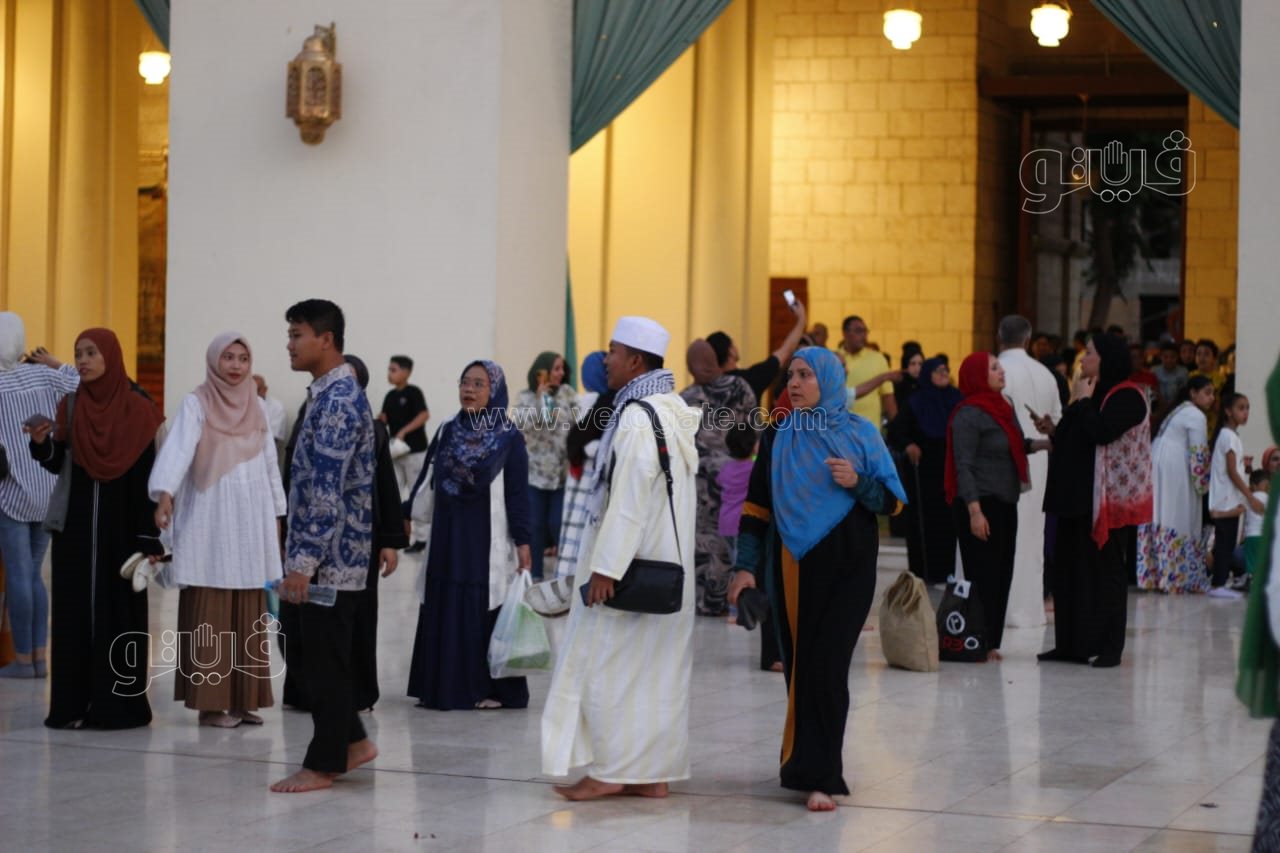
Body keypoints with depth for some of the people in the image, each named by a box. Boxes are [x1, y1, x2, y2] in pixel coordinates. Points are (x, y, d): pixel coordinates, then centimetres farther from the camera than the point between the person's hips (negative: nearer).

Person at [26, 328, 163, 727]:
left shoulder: (138, 409, -4)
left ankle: (118, 704, 5)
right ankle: (72, 704, 4)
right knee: (74, 614, 2)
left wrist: (149, 539, -11)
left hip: (121, 526, -3)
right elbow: (58, 465, 6)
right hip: (75, 525, 3)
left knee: (119, 613, 0)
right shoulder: (70, 405, 6)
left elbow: (149, 475, -6)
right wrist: (42, 442, -16)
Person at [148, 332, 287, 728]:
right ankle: (211, 700, 0)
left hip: (251, 523, 5)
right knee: (210, 615, -4)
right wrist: (165, 494, -36)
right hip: (210, 522, -5)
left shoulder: (258, 407, 11)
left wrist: (276, 516, 13)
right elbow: (178, 448, -21)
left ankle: (243, 698, 12)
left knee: (248, 615, 6)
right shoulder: (196, 404, -5)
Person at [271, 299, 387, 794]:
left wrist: (304, 560, -23)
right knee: (320, 655, 14)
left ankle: (324, 764, 6)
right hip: (329, 554, 10)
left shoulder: (339, 401, -17)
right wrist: (300, 556, 22)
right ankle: (352, 741, 23)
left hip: (332, 555, -10)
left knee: (325, 659, -2)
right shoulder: (330, 395, 14)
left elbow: (329, 490, -23)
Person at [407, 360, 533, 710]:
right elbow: (428, 481, 13)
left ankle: (492, 689, 4)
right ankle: (447, 686, 12)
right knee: (444, 612, 5)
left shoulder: (509, 438, -4)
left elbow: (518, 494, -6)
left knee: (487, 614, -3)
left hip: (488, 541, -5)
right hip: (448, 538, 5)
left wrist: (523, 542, -11)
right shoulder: (447, 431, 9)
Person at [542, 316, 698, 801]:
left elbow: (628, 499, -22)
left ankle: (610, 770, 0)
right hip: (667, 565, 9)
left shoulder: (638, 416, -17)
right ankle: (653, 772, 14)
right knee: (657, 670, 10)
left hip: (634, 561, -9)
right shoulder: (673, 412, 12)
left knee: (608, 665, -2)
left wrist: (606, 567, -22)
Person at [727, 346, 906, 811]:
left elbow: (892, 501, 2)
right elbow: (757, 505, 6)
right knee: (798, 665, 5)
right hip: (791, 567, 3)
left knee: (826, 666, -10)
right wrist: (746, 565, -2)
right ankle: (805, 760, 20)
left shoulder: (861, 433, 1)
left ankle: (819, 776, -9)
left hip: (845, 567, -2)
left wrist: (858, 483, -17)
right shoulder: (778, 436, 7)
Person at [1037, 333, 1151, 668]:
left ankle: (1109, 647, 2)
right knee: (1068, 570, 7)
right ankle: (1071, 643, 13)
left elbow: (1101, 432, -25)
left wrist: (1082, 402, -14)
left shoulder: (1127, 397, -10)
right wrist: (1054, 430, 6)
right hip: (1077, 496, 9)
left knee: (1105, 570, -4)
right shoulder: (1092, 394, 17)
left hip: (1108, 501, -9)